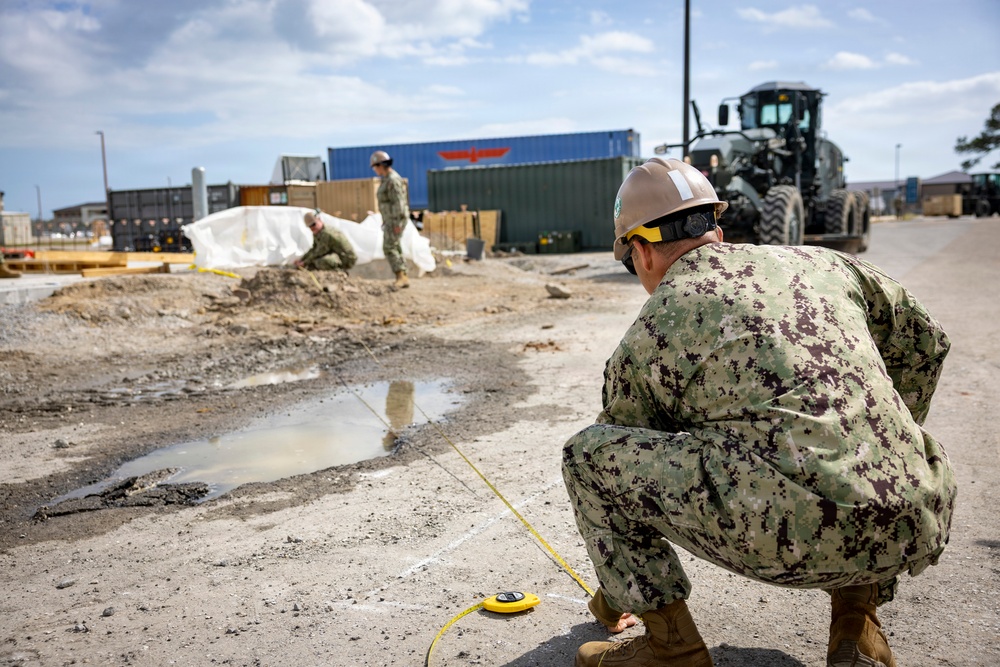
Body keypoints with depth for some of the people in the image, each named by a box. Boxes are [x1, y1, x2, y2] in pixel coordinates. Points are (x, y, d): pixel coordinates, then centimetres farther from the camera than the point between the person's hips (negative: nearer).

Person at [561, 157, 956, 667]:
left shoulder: (646, 335, 9)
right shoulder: (819, 262, 19)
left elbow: (622, 463, 21)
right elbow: (924, 342, 31)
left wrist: (611, 596, 39)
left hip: (788, 532, -6)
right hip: (915, 534, 6)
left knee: (586, 453, 7)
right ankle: (856, 620, 23)